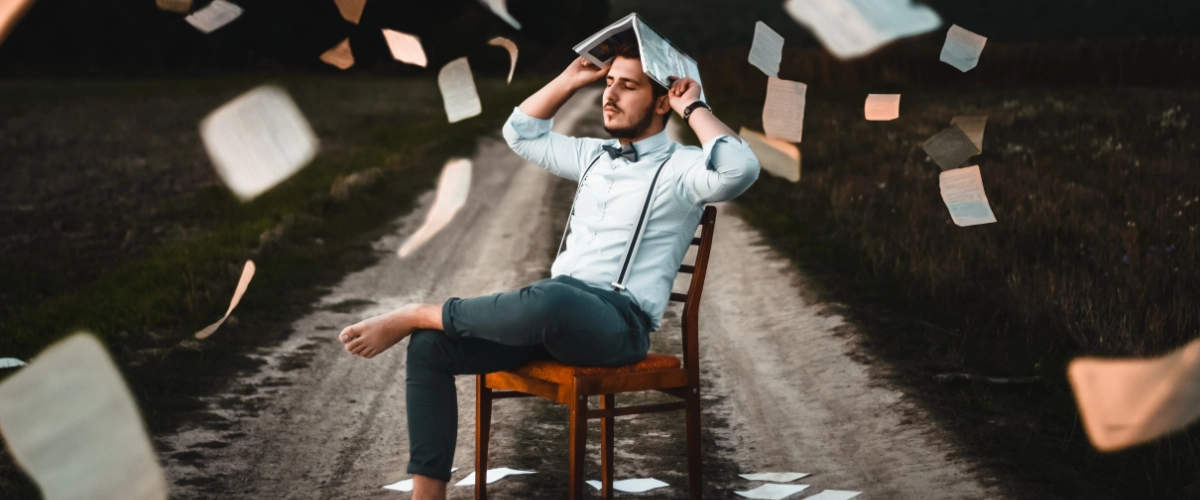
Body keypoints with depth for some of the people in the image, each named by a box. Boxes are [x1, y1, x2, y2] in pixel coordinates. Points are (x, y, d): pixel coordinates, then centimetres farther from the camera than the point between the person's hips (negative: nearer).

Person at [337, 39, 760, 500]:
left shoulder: (682, 167, 0)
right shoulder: (594, 155, 23)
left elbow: (741, 169, -22)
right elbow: (521, 134, 35)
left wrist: (693, 108, -9)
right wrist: (573, 79, 25)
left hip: (618, 321, -7)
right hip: (553, 310, 7)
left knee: (547, 300, -43)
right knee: (429, 346, -14)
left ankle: (415, 315, -19)